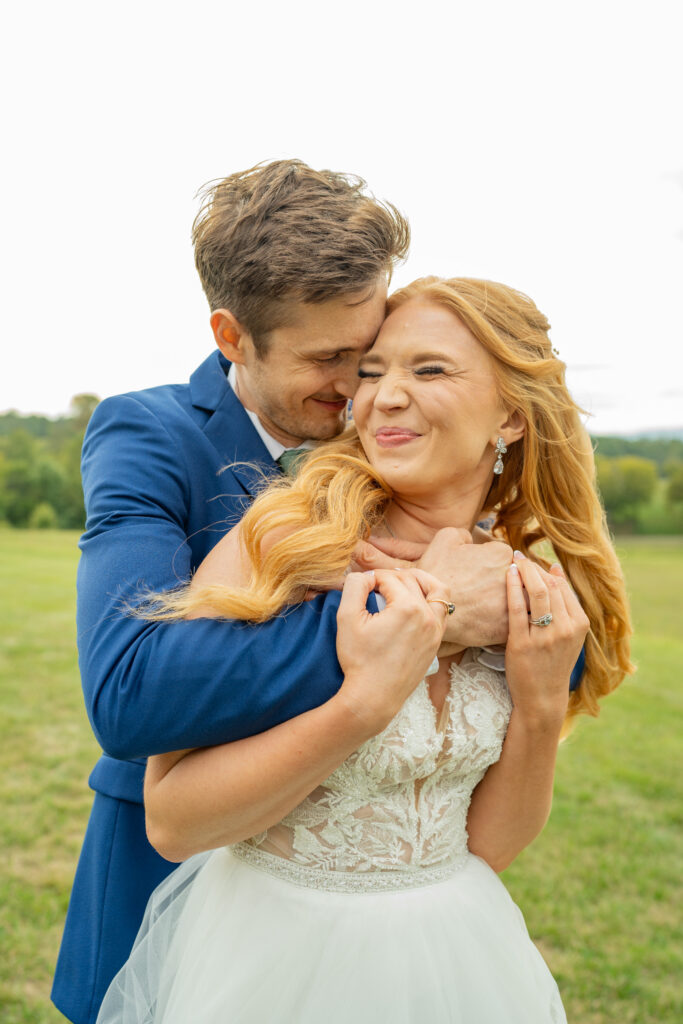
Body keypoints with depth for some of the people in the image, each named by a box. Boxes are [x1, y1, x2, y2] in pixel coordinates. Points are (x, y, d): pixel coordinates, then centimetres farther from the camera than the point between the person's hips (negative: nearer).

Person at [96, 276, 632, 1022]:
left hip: (453, 954, 4)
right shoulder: (281, 540, -21)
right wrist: (363, 703, -31)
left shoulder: (525, 594, -7)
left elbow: (486, 845, -2)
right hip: (273, 950, -3)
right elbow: (171, 822, -20)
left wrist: (542, 705, -17)